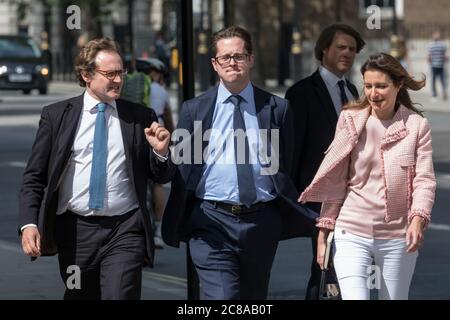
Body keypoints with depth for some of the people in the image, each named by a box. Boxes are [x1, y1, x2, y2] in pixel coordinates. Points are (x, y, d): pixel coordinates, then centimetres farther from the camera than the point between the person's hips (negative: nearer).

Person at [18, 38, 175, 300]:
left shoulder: (141, 117, 5)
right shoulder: (56, 115, 4)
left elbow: (162, 177, 10)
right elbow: (34, 177, 4)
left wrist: (160, 152, -11)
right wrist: (29, 224, -9)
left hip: (125, 230, -1)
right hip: (75, 230, 1)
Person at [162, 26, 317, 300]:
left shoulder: (277, 109, 6)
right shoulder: (195, 110, 5)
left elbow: (285, 171, 9)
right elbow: (183, 170, 7)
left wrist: (312, 218, 2)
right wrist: (175, 227, 5)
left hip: (261, 224, 2)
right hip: (212, 221, -2)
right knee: (222, 297, -14)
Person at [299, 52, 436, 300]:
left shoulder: (417, 125, 0)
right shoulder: (351, 121, 1)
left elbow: (425, 179, -5)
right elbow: (334, 182, 5)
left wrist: (418, 220, -22)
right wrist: (324, 232, 4)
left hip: (398, 237, 1)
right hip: (352, 234, -1)